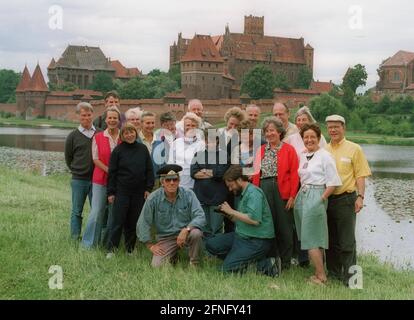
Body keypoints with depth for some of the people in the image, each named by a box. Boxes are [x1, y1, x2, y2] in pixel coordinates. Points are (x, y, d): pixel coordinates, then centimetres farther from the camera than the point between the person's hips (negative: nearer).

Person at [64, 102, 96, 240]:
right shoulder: (73, 136, 1)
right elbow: (68, 158, 9)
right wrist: (76, 171, 7)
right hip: (78, 180, -1)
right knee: (77, 211, 6)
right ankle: (75, 238, 15)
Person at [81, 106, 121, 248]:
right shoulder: (98, 137, 1)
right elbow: (96, 159, -2)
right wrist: (110, 171, -12)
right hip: (100, 179, -2)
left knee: (114, 213, 8)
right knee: (97, 211, -4)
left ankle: (107, 242, 23)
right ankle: (88, 244, 7)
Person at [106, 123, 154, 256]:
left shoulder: (143, 149, 6)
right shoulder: (118, 150, -1)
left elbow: (149, 170, 9)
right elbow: (112, 172, 0)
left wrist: (148, 188, 3)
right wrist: (111, 192, -3)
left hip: (139, 192, 3)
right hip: (122, 192, -2)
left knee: (133, 222, 8)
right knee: (117, 221, -3)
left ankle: (130, 249, 19)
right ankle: (111, 249, 4)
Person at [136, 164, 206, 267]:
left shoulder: (188, 194, -8)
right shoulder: (153, 198, -8)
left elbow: (200, 217, -14)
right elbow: (143, 224, -2)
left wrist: (186, 229, -30)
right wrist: (150, 245, -4)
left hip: (185, 234, 0)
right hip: (165, 238, 1)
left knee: (196, 233, -34)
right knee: (157, 265, -18)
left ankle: (194, 264, -7)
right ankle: (173, 256, 18)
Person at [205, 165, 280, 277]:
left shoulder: (254, 193, -14)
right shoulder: (243, 193, 16)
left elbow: (254, 220, -25)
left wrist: (232, 211, -16)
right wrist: (229, 214, 5)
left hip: (257, 241, -10)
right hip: (241, 235, 10)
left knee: (228, 268, -15)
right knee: (211, 244, 2)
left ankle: (265, 264, -4)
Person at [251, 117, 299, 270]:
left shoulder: (289, 150, 3)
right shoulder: (260, 151, 16)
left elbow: (294, 174, -3)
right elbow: (256, 173, 13)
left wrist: (292, 196, -11)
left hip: (282, 191, -4)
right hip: (264, 191, 4)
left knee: (284, 227, 1)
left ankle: (285, 262, 11)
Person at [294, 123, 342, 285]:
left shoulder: (325, 156, -7)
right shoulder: (302, 155, 14)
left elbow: (333, 183, -10)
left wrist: (321, 199, -11)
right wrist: (300, 195, 6)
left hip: (316, 197, -8)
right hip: (302, 196, 8)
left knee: (311, 238, -7)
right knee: (305, 236, 11)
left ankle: (320, 276, 2)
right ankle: (319, 271, 20)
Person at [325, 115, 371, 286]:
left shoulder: (354, 149, 0)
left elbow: (360, 175, -4)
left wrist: (360, 196, -13)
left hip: (346, 199, -4)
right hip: (326, 199, 4)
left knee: (347, 241, -4)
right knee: (331, 239, 13)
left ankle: (349, 277, 3)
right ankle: (333, 272, 24)